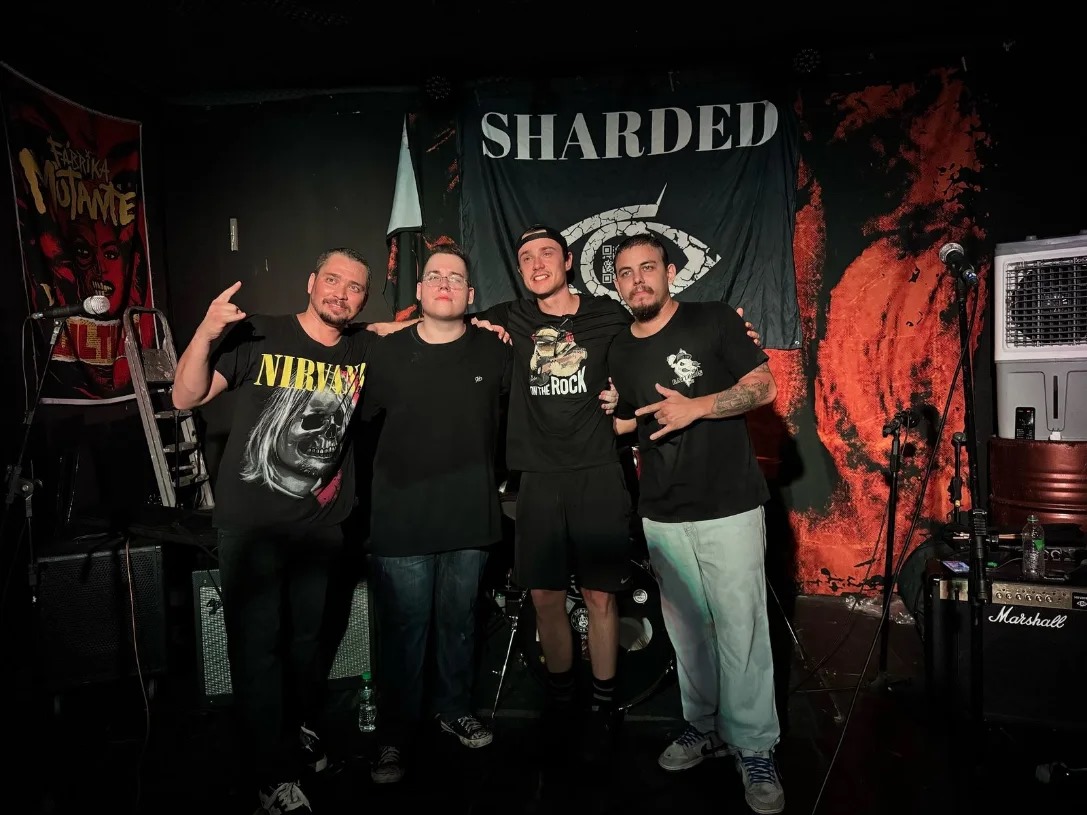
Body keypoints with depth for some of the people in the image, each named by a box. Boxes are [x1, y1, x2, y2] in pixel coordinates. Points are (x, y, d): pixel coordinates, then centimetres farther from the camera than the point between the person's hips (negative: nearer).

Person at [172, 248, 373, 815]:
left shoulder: (368, 351, 1)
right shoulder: (258, 336, -9)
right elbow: (186, 398, -10)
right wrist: (206, 333, -27)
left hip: (321, 527, 4)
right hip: (250, 526, -3)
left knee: (305, 639, 19)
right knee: (257, 646, 4)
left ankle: (297, 729, 44)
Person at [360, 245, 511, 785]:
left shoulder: (495, 351, 0)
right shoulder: (387, 353, -1)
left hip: (470, 516, 2)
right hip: (402, 518, -1)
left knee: (459, 622, 17)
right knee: (403, 630, 6)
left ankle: (455, 710, 38)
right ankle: (394, 735, 24)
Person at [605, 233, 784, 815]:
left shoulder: (713, 321, -3)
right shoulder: (619, 354, 9)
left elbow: (763, 387, -5)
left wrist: (697, 407, -18)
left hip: (730, 506, -4)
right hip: (662, 514, 4)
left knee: (740, 629, -2)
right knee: (686, 628, 12)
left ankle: (754, 749, 14)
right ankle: (704, 727, 31)